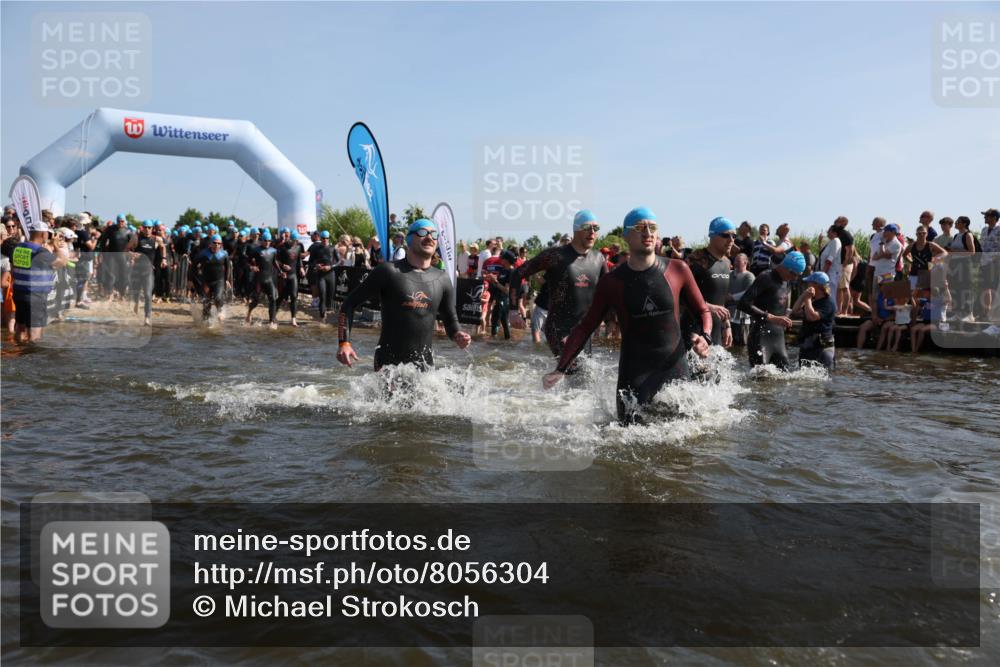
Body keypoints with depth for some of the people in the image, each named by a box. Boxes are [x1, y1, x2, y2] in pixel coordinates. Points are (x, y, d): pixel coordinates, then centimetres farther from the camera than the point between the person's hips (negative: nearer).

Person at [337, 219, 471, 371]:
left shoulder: (442, 279, 6)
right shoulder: (389, 271, -5)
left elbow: (450, 320, 17)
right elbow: (350, 304, -2)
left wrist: (457, 335, -5)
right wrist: (344, 342, -13)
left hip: (424, 365, 4)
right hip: (389, 362, -3)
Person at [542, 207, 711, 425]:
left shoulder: (677, 270, 0)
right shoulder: (612, 282, -1)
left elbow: (703, 311, 11)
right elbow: (585, 327, 5)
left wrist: (704, 337, -10)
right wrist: (561, 369, -2)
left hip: (675, 367, 2)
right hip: (634, 372, -1)